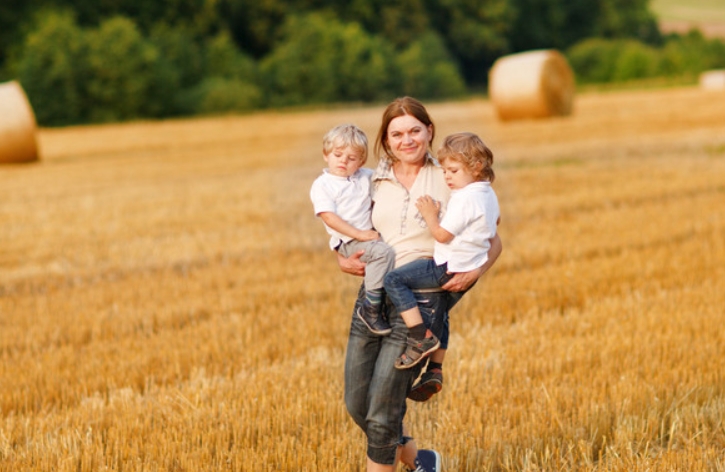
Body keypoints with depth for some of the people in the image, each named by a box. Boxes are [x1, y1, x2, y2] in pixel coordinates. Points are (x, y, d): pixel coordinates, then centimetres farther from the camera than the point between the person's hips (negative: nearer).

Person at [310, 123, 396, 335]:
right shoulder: (322, 185, -4)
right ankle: (371, 308, -26)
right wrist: (359, 234, -20)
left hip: (370, 235, 7)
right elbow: (329, 217, -14)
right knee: (383, 252, -29)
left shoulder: (366, 177, 12)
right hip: (347, 241, -7)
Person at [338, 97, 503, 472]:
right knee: (356, 406, 8)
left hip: (421, 302, -5)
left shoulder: (448, 182, -1)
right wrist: (342, 259, -1)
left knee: (382, 412, -8)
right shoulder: (374, 183, 9)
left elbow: (492, 242, 4)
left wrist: (475, 272, -15)